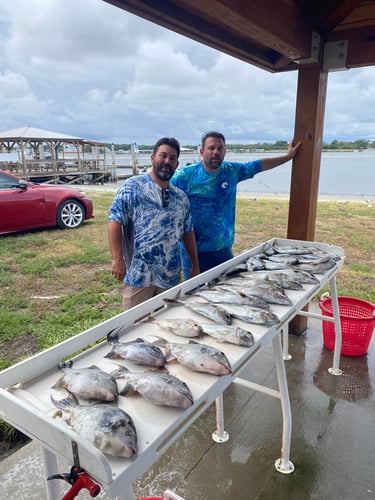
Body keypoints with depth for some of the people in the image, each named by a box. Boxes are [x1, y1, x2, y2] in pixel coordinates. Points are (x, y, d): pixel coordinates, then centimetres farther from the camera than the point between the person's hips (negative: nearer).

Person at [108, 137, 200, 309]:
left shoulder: (181, 197, 13)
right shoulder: (133, 187, -4)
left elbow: (188, 233, 18)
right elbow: (115, 221, -9)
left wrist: (195, 266, 17)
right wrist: (117, 259, -16)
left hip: (171, 276, 5)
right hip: (138, 274, -5)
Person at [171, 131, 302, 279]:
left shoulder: (232, 171, 4)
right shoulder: (184, 175, -9)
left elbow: (259, 165, 17)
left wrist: (288, 156, 22)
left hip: (224, 248, 4)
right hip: (194, 250, -4)